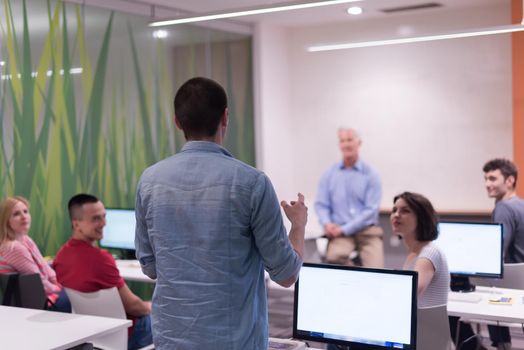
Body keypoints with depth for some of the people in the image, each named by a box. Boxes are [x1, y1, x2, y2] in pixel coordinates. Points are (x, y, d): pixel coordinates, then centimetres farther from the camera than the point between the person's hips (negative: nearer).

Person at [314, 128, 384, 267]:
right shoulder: (329, 174, 10)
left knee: (375, 269, -27)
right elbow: (321, 204, 9)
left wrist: (344, 229, -11)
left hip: (367, 230, -1)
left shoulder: (370, 174, 3)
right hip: (340, 231, 1)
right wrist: (327, 223, -12)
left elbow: (371, 210, -4)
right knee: (334, 257, -32)